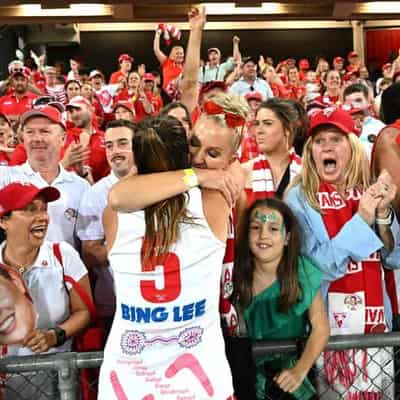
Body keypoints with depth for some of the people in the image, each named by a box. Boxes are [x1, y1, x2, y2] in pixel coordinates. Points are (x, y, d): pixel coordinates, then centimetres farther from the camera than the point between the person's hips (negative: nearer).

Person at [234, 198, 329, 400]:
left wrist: (300, 371, -15)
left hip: (290, 366, 0)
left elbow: (320, 328, -8)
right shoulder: (237, 271, -12)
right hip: (248, 370, 0)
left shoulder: (303, 273, -13)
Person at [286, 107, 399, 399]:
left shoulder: (370, 190, 2)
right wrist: (362, 219, -22)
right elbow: (319, 266, -17)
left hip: (376, 316, 4)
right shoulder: (299, 197, -10)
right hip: (330, 320, -4)